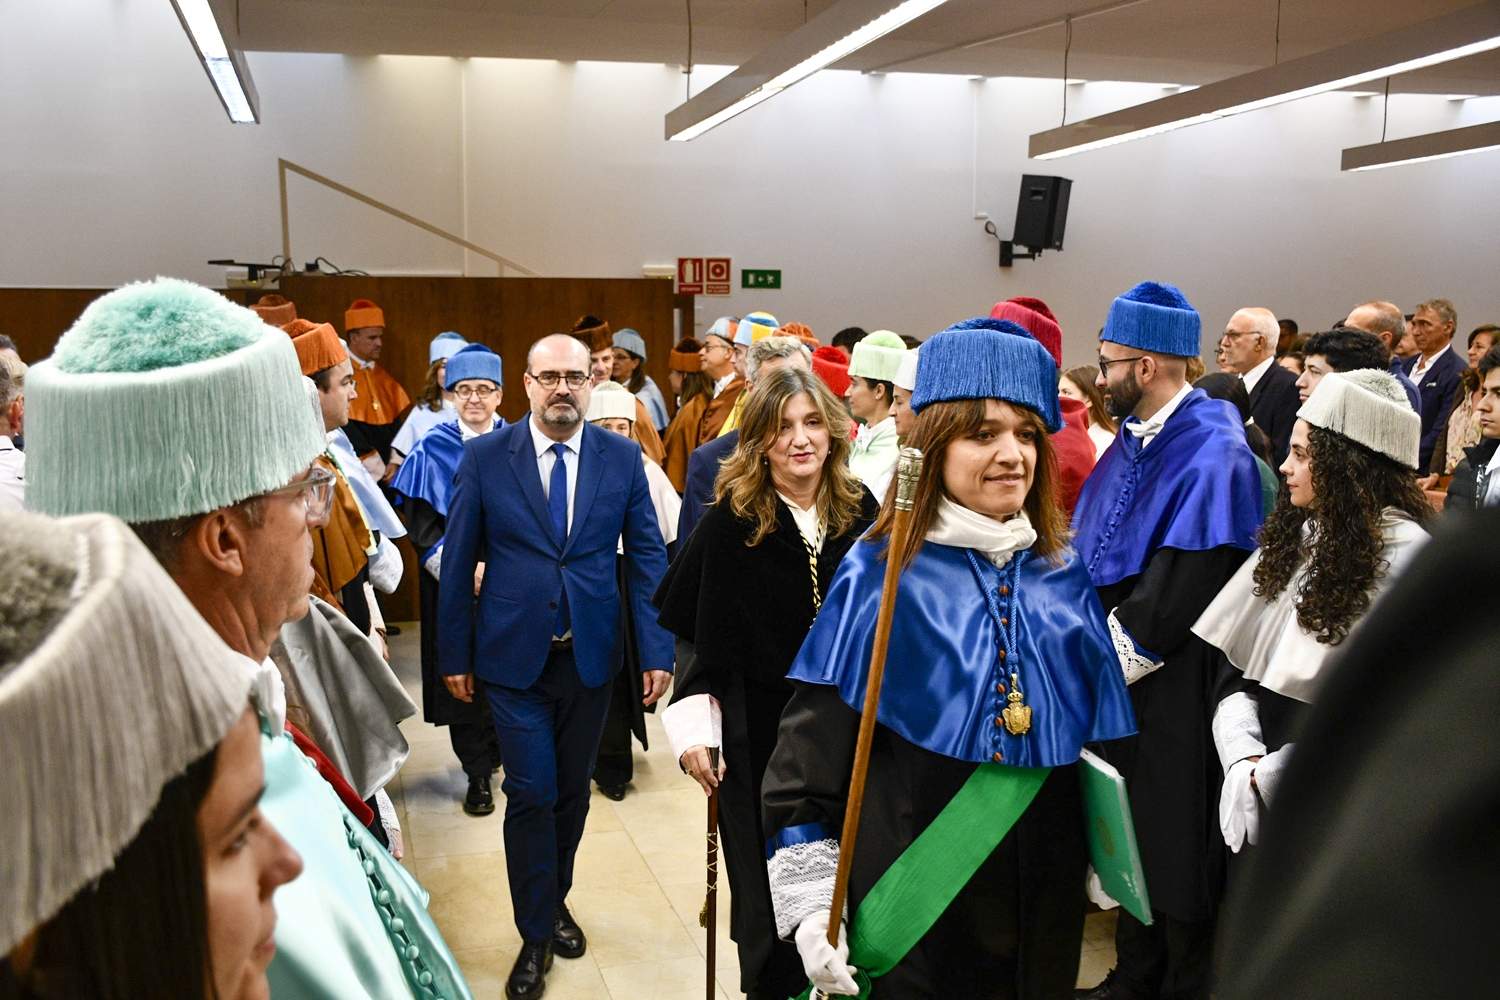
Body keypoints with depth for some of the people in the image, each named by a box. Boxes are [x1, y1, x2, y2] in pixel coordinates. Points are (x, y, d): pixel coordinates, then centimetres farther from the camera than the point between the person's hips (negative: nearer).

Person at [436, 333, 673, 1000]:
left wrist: (657, 651, -5)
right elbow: (458, 562, -1)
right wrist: (454, 654, 0)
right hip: (513, 657, -2)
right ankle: (536, 935, 20)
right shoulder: (484, 457, -6)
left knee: (572, 791, 16)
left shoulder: (622, 458, -2)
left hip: (590, 656, 2)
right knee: (530, 794, 1)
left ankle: (555, 901, 39)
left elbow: (647, 557, 0)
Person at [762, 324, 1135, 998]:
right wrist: (810, 900, -14)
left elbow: (1101, 731, 12)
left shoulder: (1064, 574, 2)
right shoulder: (881, 571, -10)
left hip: (1044, 895, 4)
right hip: (913, 893, -4)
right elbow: (813, 740, -11)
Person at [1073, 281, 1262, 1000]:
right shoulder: (1133, 438, 9)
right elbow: (1089, 550, 12)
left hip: (1171, 690, -8)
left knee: (1172, 847, 6)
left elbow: (1182, 587, -21)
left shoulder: (1212, 454, -17)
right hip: (1117, 675, 8)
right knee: (1131, 837, 19)